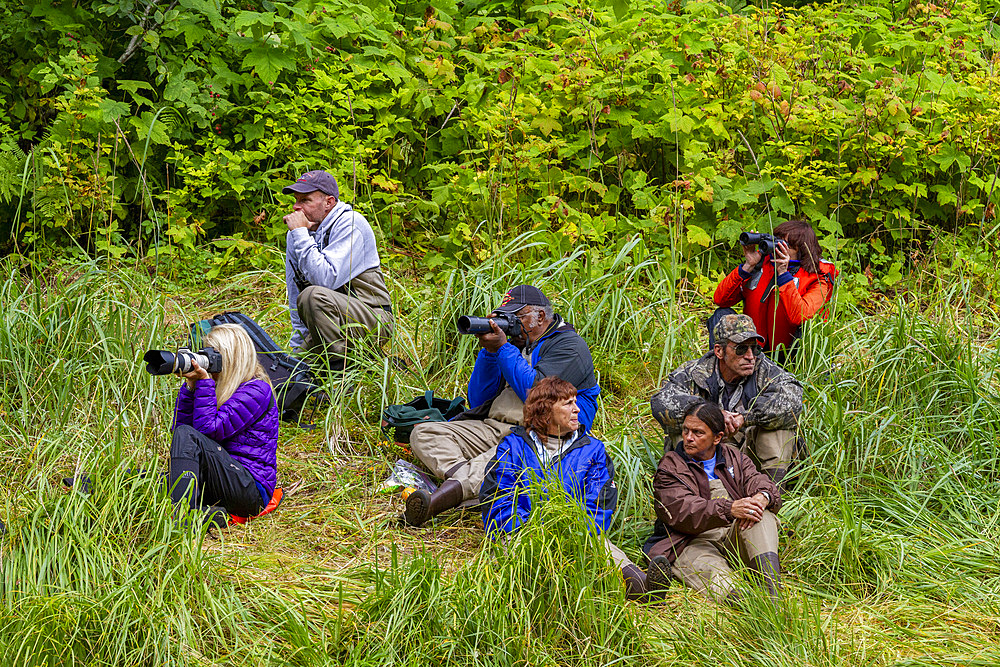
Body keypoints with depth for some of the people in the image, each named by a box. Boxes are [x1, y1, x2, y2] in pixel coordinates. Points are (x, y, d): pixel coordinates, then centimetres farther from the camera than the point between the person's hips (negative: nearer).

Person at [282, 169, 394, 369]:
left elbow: (326, 279, -28)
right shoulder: (295, 236, 9)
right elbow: (295, 295, 15)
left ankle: (339, 367, -23)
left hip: (373, 320, -8)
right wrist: (299, 346, 12)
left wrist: (301, 234, -22)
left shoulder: (350, 224, -14)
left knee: (313, 295, -33)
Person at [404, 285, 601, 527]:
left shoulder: (568, 345, 2)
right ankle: (459, 472, -41)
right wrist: (489, 351, 4)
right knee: (423, 433, -12)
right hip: (494, 428, 8)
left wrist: (502, 348, -7)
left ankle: (449, 492, -62)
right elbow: (478, 401, 17)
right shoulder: (517, 344, 24)